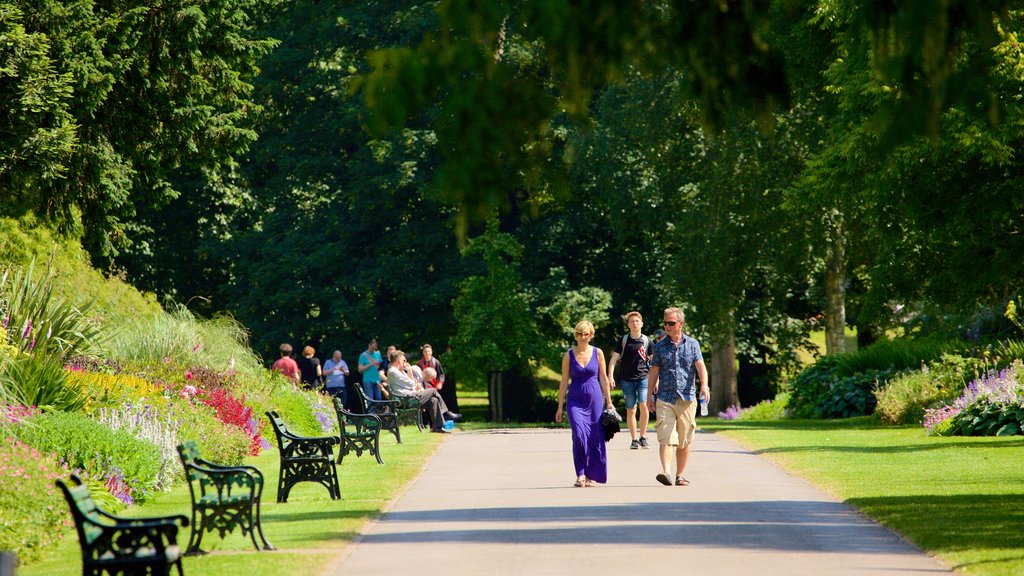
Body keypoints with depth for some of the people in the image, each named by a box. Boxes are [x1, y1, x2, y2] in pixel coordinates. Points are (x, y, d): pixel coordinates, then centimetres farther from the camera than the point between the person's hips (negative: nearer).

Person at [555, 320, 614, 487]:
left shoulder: (597, 353, 4)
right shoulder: (569, 355, 2)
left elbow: (603, 378, 9)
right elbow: (564, 381, 5)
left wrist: (609, 402, 7)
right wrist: (560, 407, 4)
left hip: (594, 400, 1)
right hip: (575, 401, -1)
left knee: (595, 438, 2)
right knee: (579, 435, -18)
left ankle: (591, 476, 15)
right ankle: (580, 475, -11)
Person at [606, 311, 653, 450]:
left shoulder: (646, 341, 5)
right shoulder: (623, 340, 4)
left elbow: (654, 361, 12)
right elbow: (614, 359, 2)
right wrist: (610, 376, -9)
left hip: (643, 377, -1)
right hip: (627, 379, 1)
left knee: (643, 405, -17)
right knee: (631, 410, 2)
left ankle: (643, 437, -4)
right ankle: (634, 440, 12)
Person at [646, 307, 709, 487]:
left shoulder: (692, 344, 5)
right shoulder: (660, 347, 8)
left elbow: (700, 366, -7)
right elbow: (654, 372, 10)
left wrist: (704, 385, -25)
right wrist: (649, 396, 7)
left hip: (687, 399, 0)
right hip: (665, 399, 0)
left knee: (685, 441, 5)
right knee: (666, 438, -14)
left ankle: (680, 475, 15)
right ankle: (665, 472, -25)